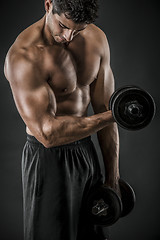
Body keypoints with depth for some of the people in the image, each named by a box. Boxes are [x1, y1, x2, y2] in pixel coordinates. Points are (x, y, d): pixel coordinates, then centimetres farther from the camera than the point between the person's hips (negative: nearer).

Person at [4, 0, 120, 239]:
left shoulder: (97, 38, -1)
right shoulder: (23, 56, -22)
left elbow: (104, 108, 4)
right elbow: (48, 133, -27)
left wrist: (113, 177, 6)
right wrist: (112, 115, -21)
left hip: (87, 152, 6)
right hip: (49, 160, -6)